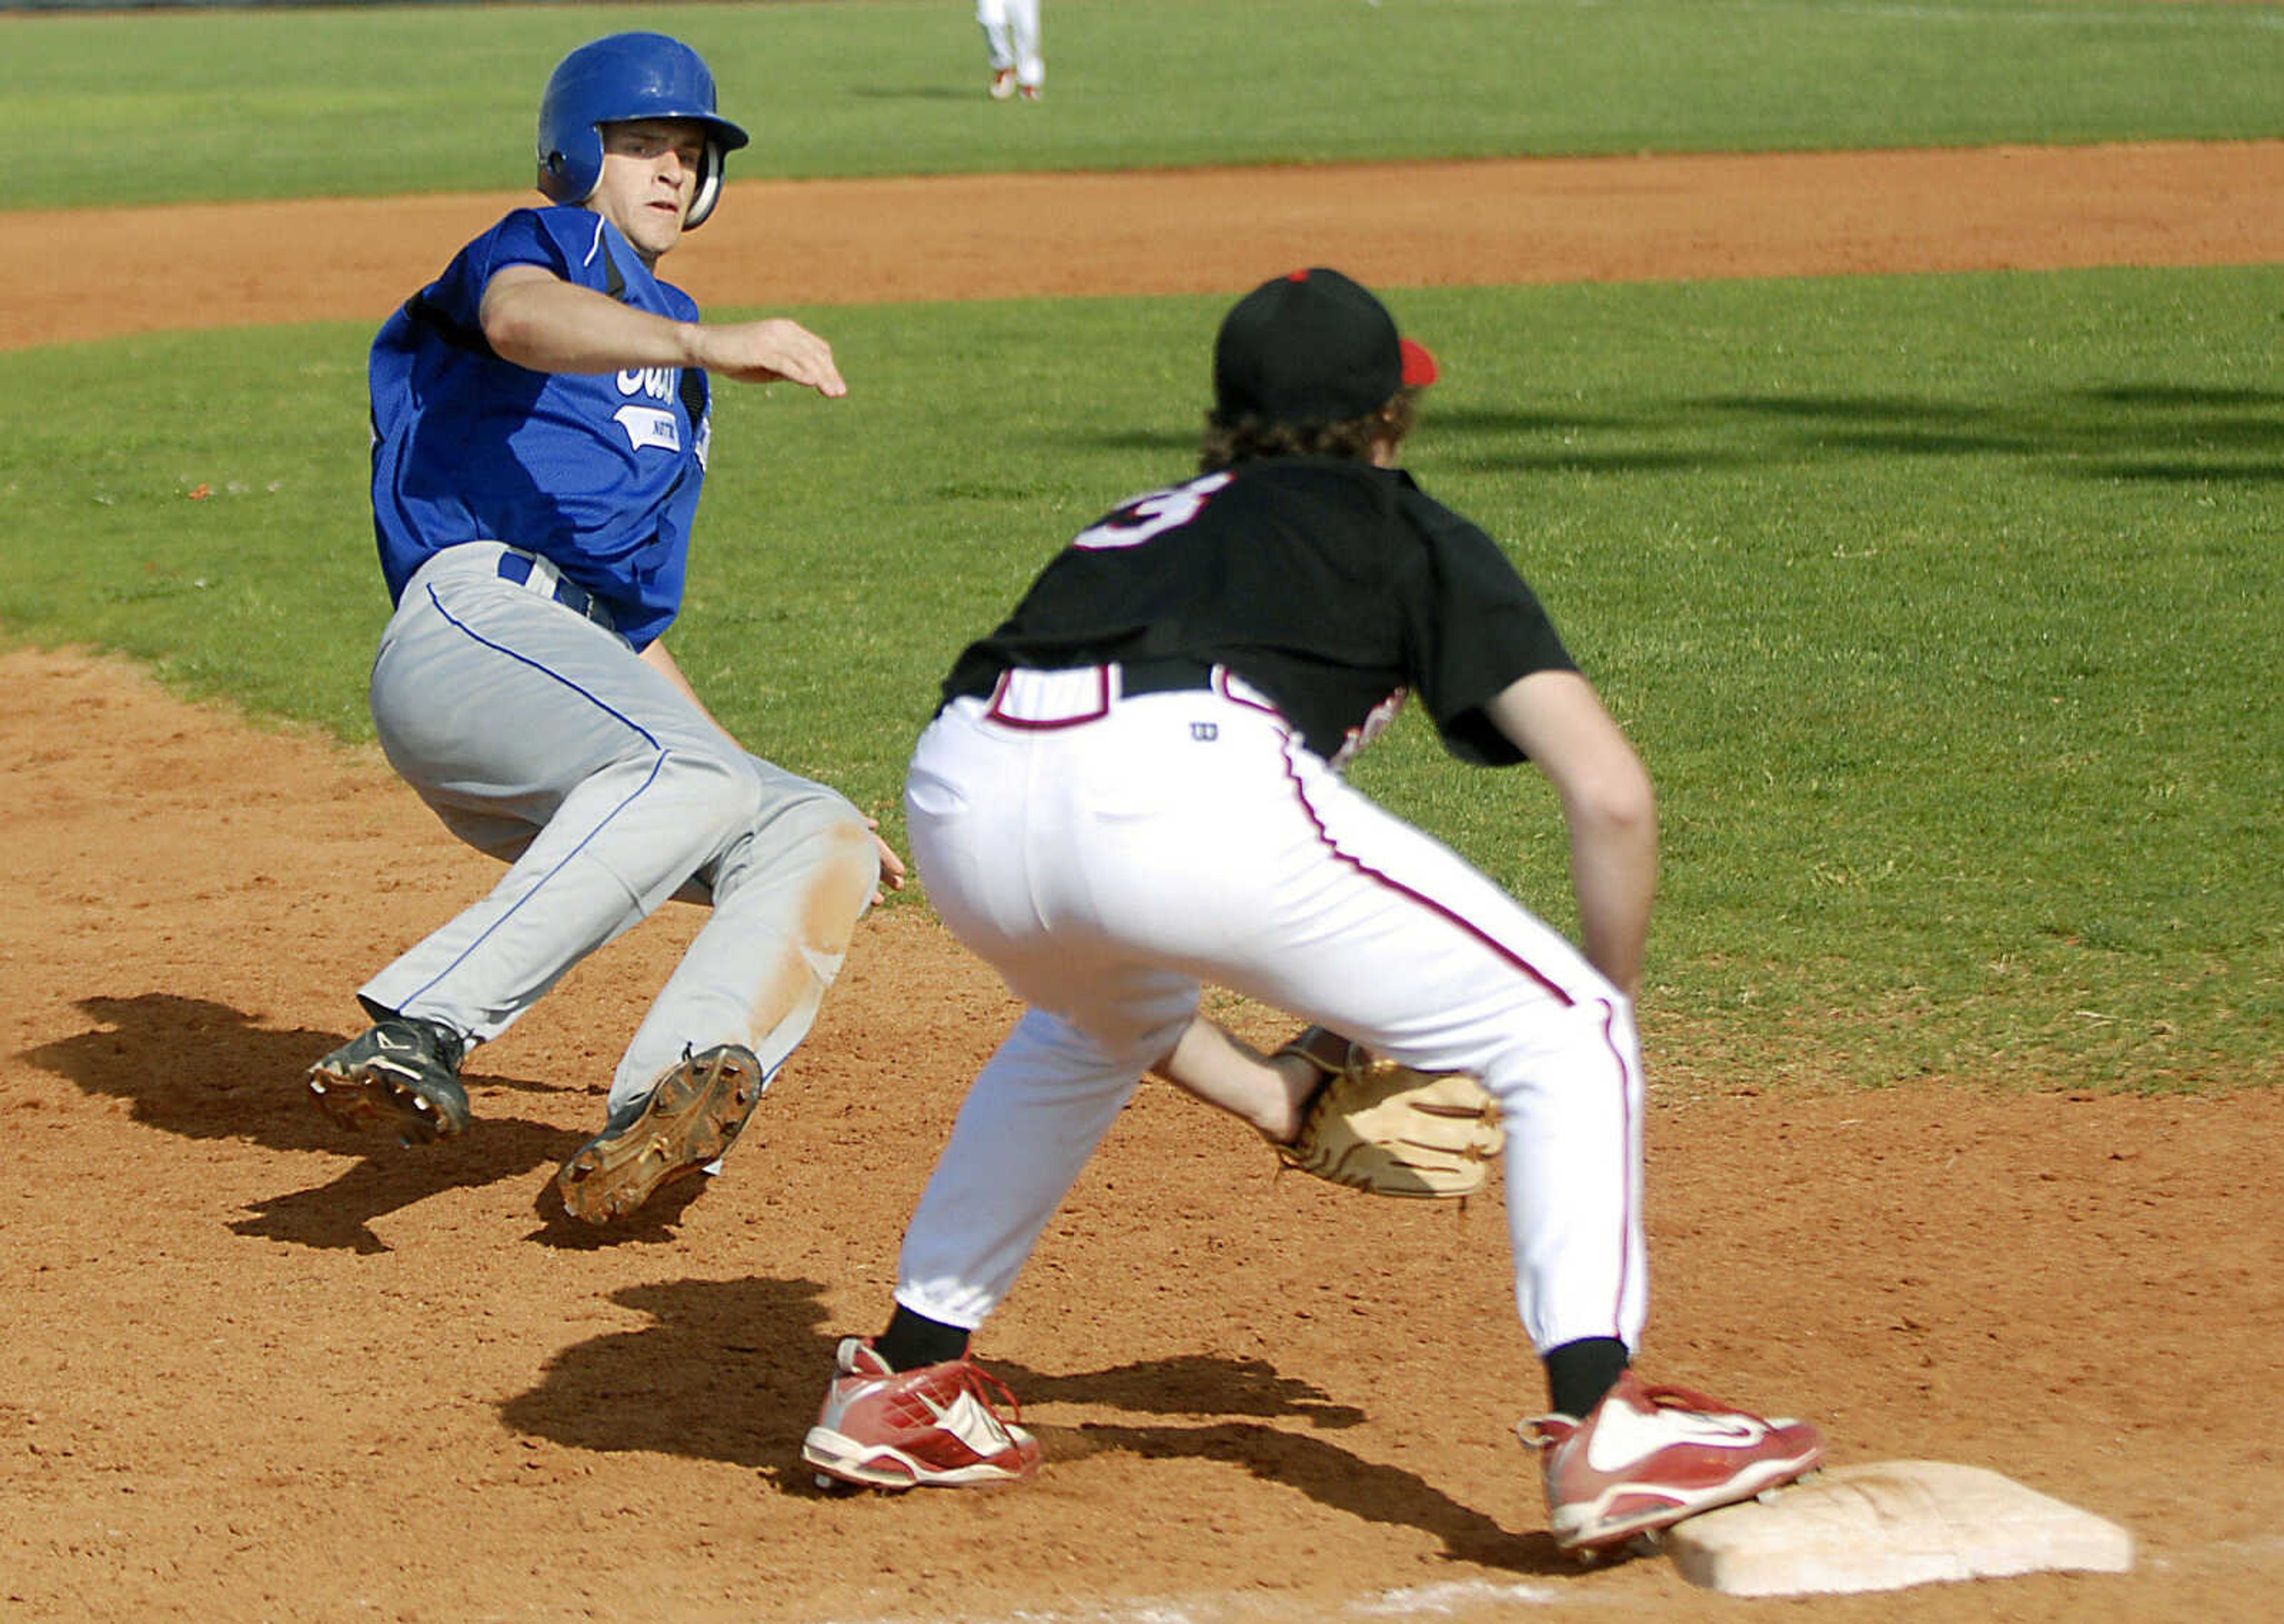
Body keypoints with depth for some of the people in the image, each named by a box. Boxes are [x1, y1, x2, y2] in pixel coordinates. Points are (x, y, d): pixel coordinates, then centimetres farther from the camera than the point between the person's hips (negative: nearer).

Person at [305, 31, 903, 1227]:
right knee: (689, 775, -33)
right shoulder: (549, 245, 12)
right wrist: (703, 343, -37)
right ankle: (418, 1033, -42)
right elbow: (521, 318, -18)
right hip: (473, 618, -8)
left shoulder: (669, 391, 36)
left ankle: (654, 1118, -35)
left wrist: (770, 799, 30)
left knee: (820, 835, -11)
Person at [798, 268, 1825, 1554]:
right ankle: (1604, 1425, -6)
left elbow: (1078, 907, 41)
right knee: (1561, 1037, 10)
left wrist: (1274, 1095, 44)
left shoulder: (1148, 527, 40)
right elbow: (1612, 796, 12)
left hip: (961, 796, 6)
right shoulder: (1407, 532, 26)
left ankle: (901, 1388, 38)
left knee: (1098, 1023, 40)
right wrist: (1612, 1004, 28)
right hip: (1196, 780, -6)